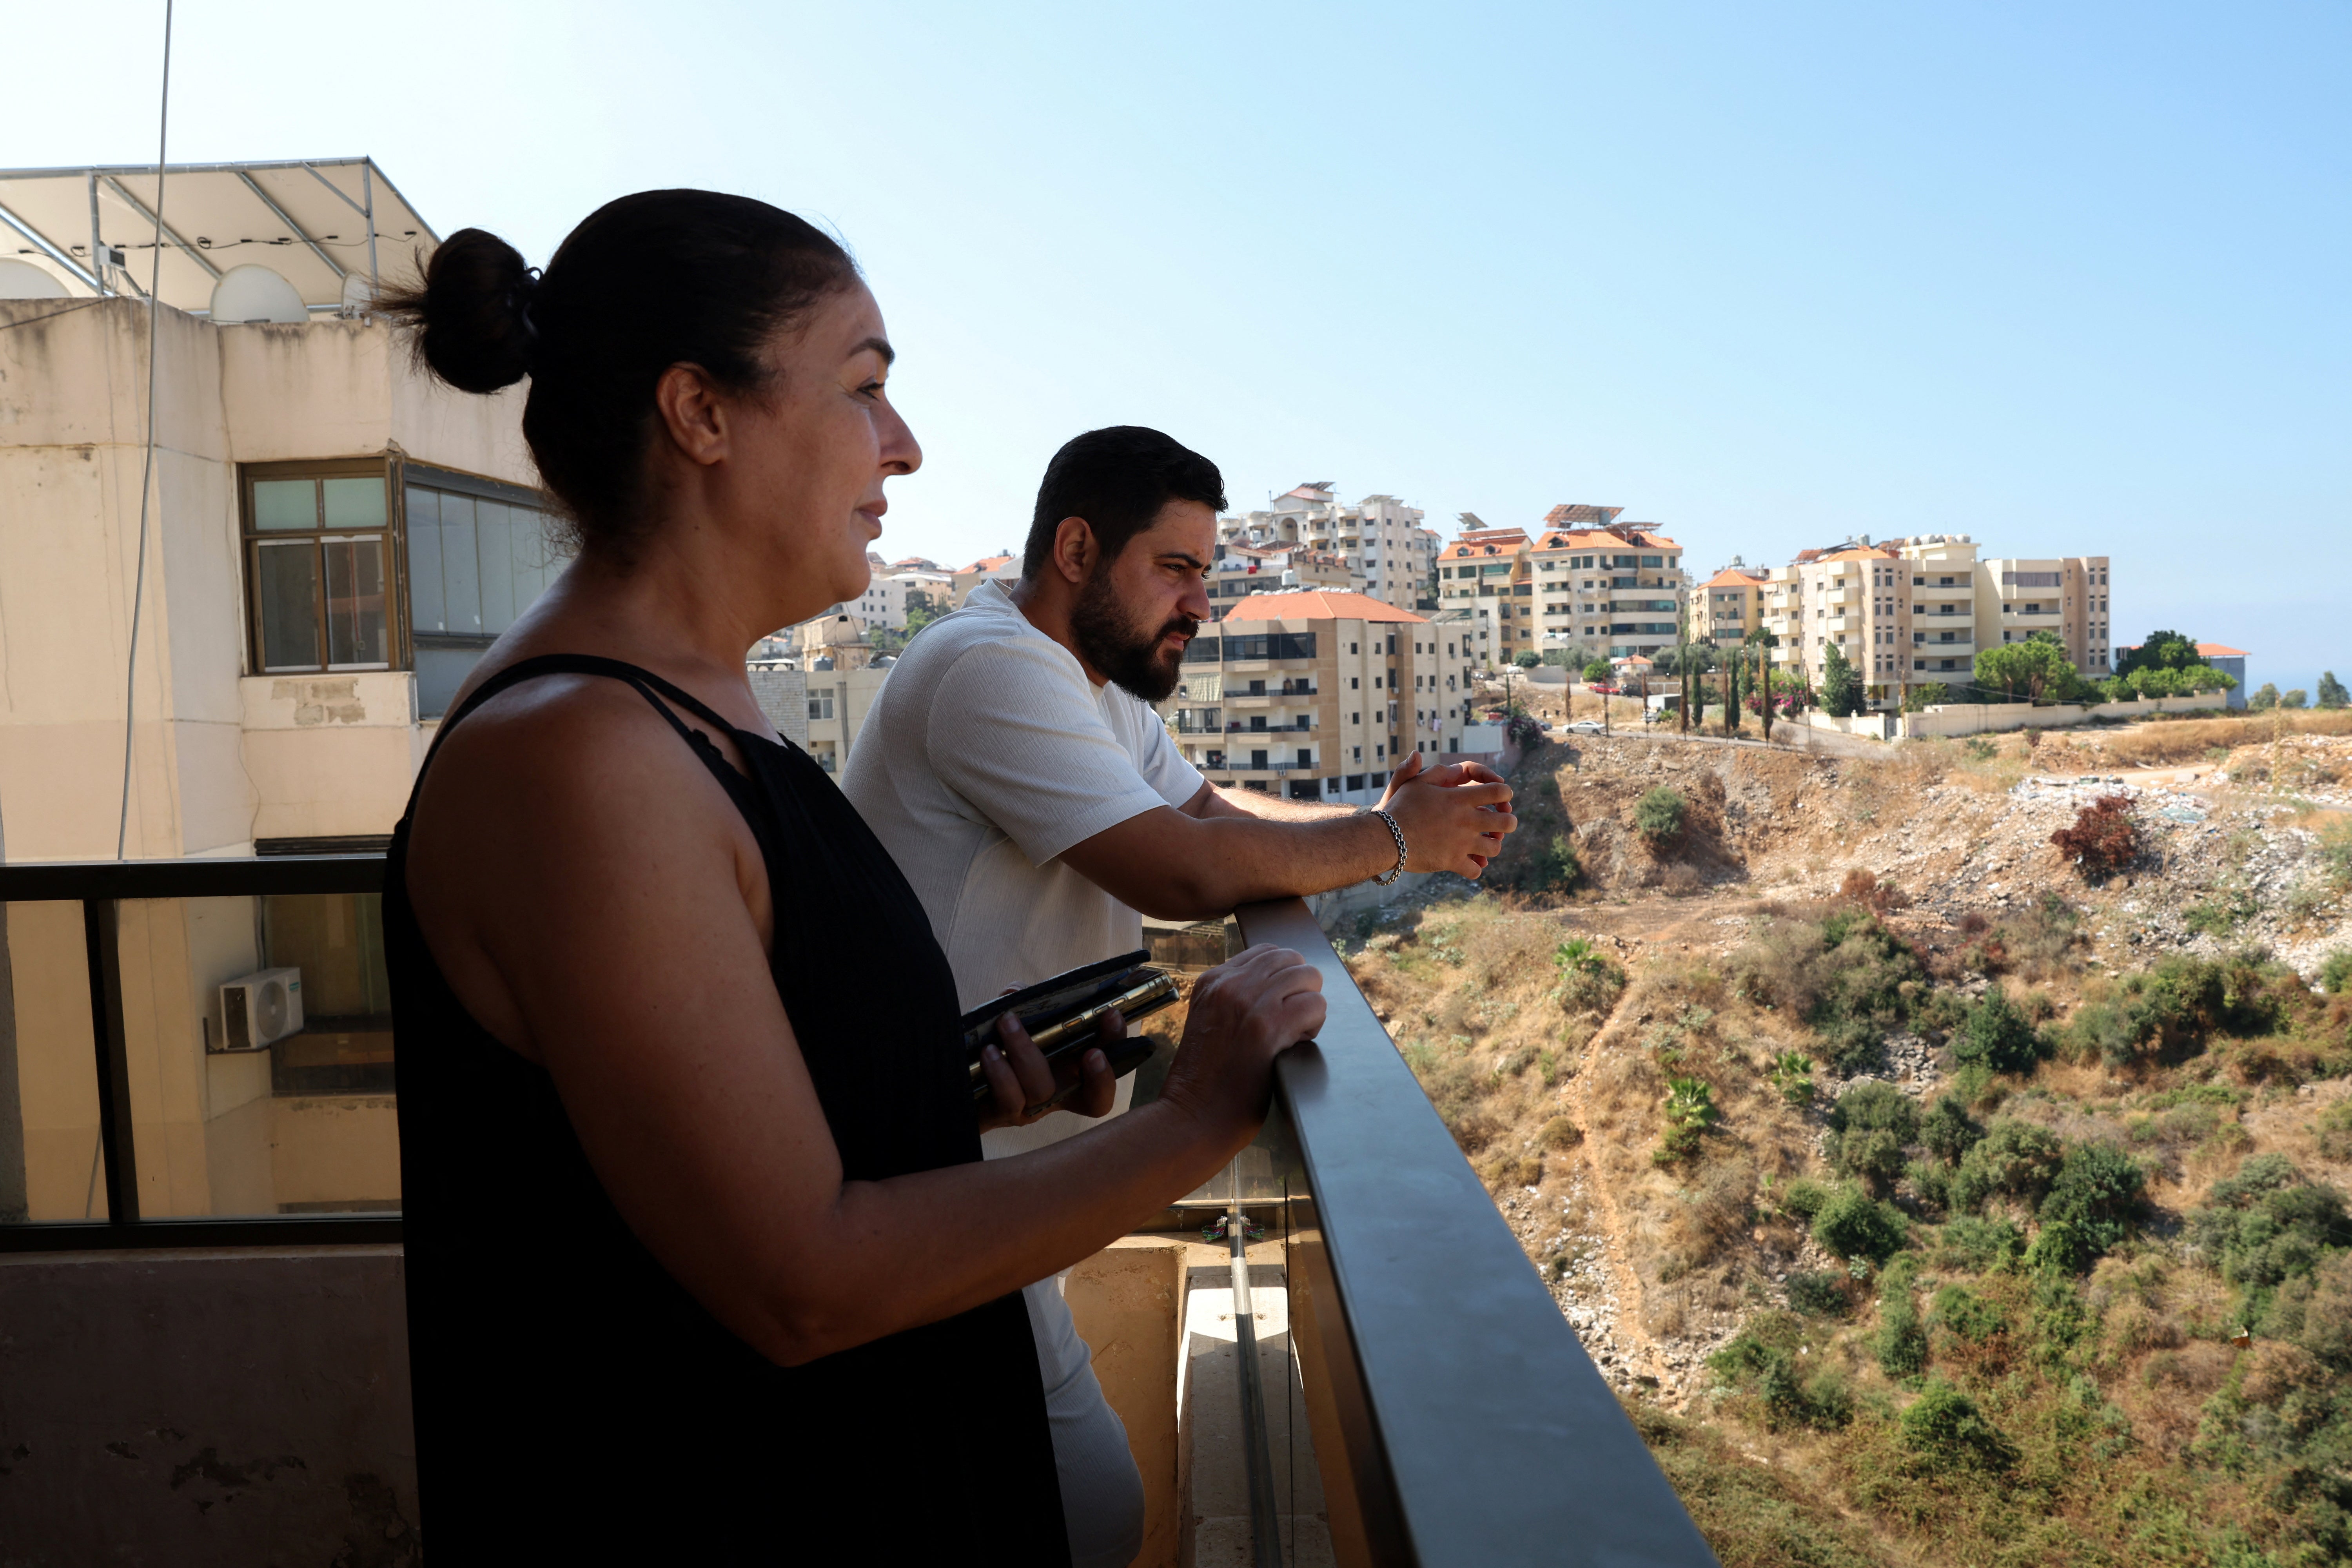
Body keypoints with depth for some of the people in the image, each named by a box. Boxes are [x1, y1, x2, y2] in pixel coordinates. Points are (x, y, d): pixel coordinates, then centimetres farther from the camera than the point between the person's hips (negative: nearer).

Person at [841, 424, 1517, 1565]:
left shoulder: (1099, 683, 13)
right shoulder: (995, 668, -21)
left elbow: (1218, 814, 12)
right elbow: (1186, 871, -26)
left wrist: (1382, 822, -5)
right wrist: (1393, 841, -13)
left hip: (994, 1155, 10)